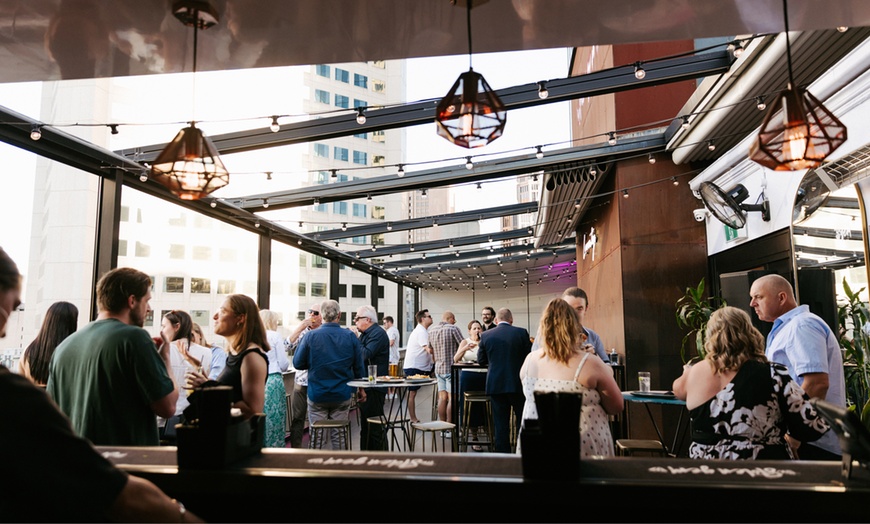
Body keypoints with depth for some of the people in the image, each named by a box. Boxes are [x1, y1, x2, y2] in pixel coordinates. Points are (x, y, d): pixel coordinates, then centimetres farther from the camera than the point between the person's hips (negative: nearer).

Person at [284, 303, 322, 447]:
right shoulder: (301, 331, 10)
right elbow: (288, 346, -4)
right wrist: (301, 327, -8)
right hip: (301, 380, 4)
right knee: (297, 418, 9)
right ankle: (295, 449, 19)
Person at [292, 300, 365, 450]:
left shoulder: (310, 336, -9)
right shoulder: (350, 336, -4)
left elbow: (297, 363, -3)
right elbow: (359, 366, 1)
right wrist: (361, 388, 15)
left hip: (317, 394, -1)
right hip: (342, 395, 1)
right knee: (338, 436, 11)